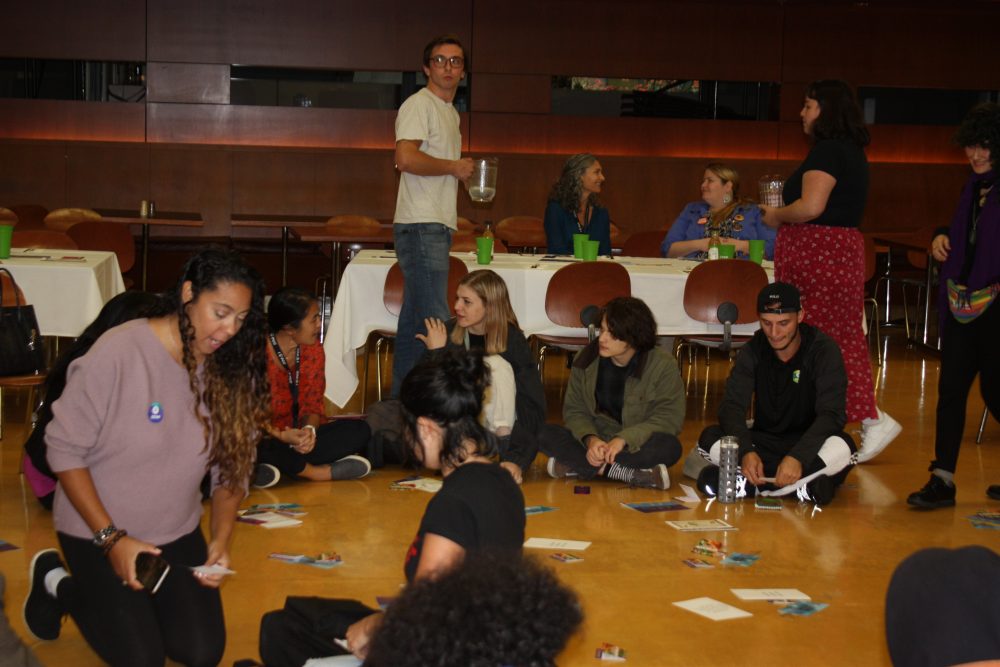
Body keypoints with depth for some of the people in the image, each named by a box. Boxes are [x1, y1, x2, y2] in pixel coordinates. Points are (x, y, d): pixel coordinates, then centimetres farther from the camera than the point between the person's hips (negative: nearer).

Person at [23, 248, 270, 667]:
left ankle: (136, 600, 27)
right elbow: (65, 450, -18)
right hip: (95, 531, -4)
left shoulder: (228, 370, -11)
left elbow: (231, 470, -2)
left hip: (177, 534, 5)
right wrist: (110, 538, -20)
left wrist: (221, 540, -17)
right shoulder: (119, 352, -25)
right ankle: (57, 584, 18)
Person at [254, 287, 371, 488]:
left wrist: (309, 430, -22)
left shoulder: (313, 349, 2)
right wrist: (282, 436, -34)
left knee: (359, 430, -14)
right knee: (253, 448, -41)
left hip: (299, 437, 5)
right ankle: (315, 471, -22)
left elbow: (313, 404, 2)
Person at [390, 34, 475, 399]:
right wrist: (454, 167, -11)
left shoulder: (450, 111, 22)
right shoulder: (419, 105, -8)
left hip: (437, 227, 10)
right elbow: (406, 158, -23)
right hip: (420, 226, -10)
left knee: (414, 317, 12)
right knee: (434, 320, -13)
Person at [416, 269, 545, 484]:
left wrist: (518, 459, -36)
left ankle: (503, 441, -30)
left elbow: (533, 406, -22)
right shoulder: (447, 333, -8)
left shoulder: (512, 340, -14)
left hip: (496, 424, -1)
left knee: (496, 364, -24)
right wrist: (435, 354, -23)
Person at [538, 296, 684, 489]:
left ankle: (576, 466, -30)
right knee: (545, 434, -24)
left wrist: (624, 439, -28)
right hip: (595, 442, 2)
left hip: (637, 446, -2)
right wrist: (590, 439, -23)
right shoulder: (586, 360, -2)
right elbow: (574, 410, -1)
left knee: (669, 446, -36)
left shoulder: (663, 366, -11)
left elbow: (670, 417, -16)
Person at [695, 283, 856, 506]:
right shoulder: (753, 351, -2)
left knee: (841, 447, -36)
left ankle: (750, 484, -36)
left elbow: (832, 414, -22)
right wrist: (746, 452, -33)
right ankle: (803, 485, -31)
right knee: (709, 438, -24)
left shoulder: (824, 350, -11)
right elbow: (731, 406, -12)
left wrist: (798, 457, -39)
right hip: (764, 442, 3)